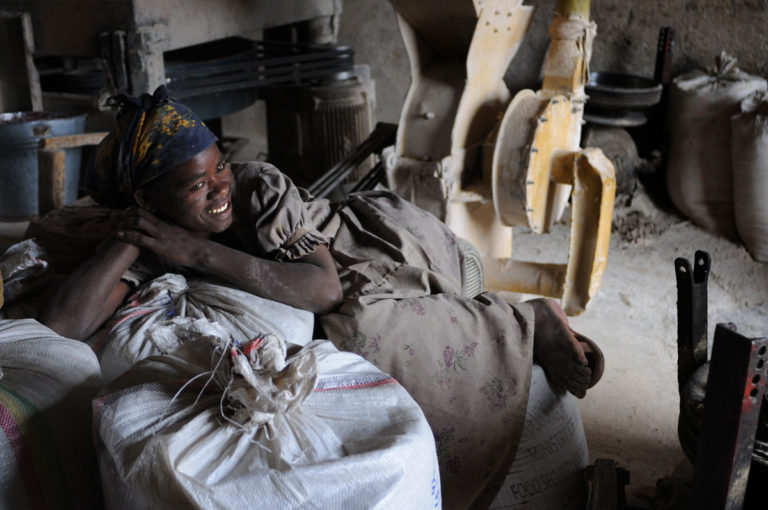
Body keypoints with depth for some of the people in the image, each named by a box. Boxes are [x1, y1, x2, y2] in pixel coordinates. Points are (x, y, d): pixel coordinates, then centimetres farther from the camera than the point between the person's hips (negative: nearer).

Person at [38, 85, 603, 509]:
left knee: (362, 329, -32)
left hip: (386, 239, -6)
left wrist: (200, 253, -38)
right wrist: (131, 238, -30)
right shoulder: (153, 237, -16)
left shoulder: (259, 186, -30)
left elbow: (325, 288, -41)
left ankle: (531, 325, -13)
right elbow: (59, 326, -26)